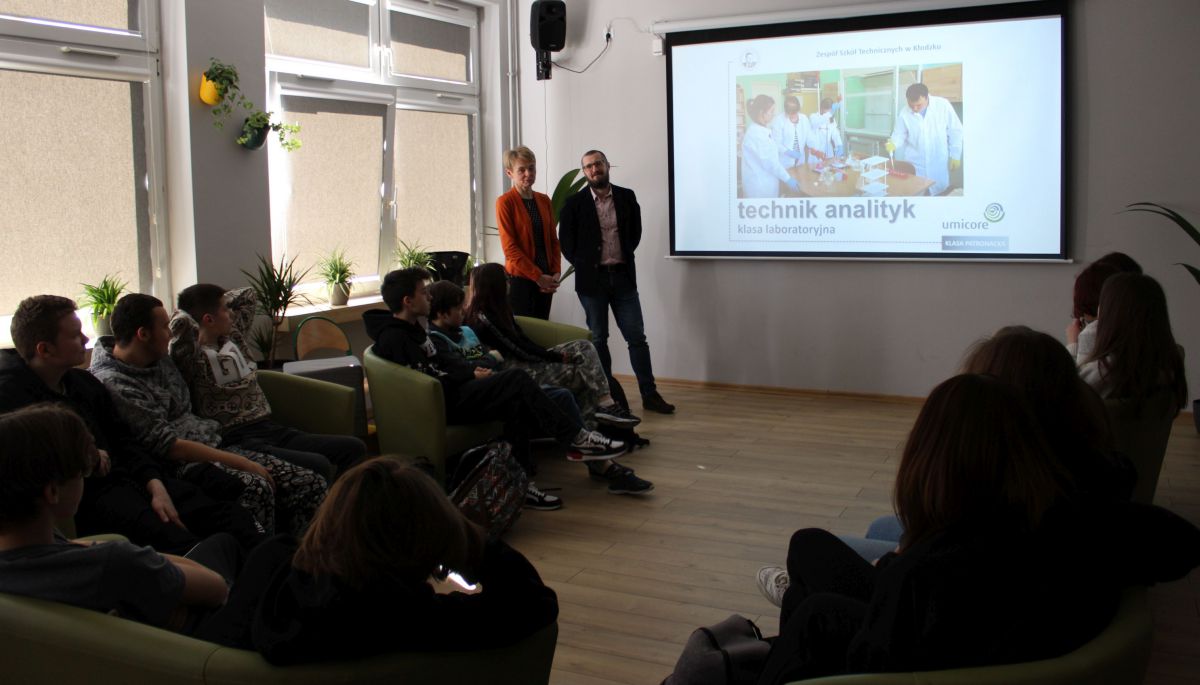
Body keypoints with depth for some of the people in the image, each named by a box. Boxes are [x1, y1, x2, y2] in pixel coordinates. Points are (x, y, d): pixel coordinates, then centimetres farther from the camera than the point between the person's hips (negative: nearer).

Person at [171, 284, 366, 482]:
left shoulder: (232, 337, 18)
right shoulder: (193, 357, -6)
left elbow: (247, 295, 32)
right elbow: (181, 323, -28)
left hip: (271, 429, 9)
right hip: (237, 442, -9)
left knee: (354, 447, -6)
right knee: (318, 466, -30)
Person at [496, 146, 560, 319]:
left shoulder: (544, 201, 10)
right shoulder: (505, 202, -8)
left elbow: (553, 240, 13)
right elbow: (509, 247, -12)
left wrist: (556, 273, -1)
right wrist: (537, 276, -15)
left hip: (545, 279, 6)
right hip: (520, 279, -6)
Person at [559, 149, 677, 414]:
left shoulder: (626, 197, 4)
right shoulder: (574, 203, -3)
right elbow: (566, 241, 2)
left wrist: (624, 256, 7)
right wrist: (583, 264, 0)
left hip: (623, 275, 2)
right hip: (592, 278, -1)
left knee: (637, 337, 0)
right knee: (598, 339, 5)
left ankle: (650, 394, 6)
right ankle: (609, 395, 14)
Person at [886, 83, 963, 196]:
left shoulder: (943, 105, -9)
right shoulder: (904, 113, -5)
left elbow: (955, 131, -1)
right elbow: (899, 134, 6)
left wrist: (955, 155, 0)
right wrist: (894, 144, -17)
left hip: (938, 164, -1)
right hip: (914, 165, 1)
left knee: (939, 191, 6)